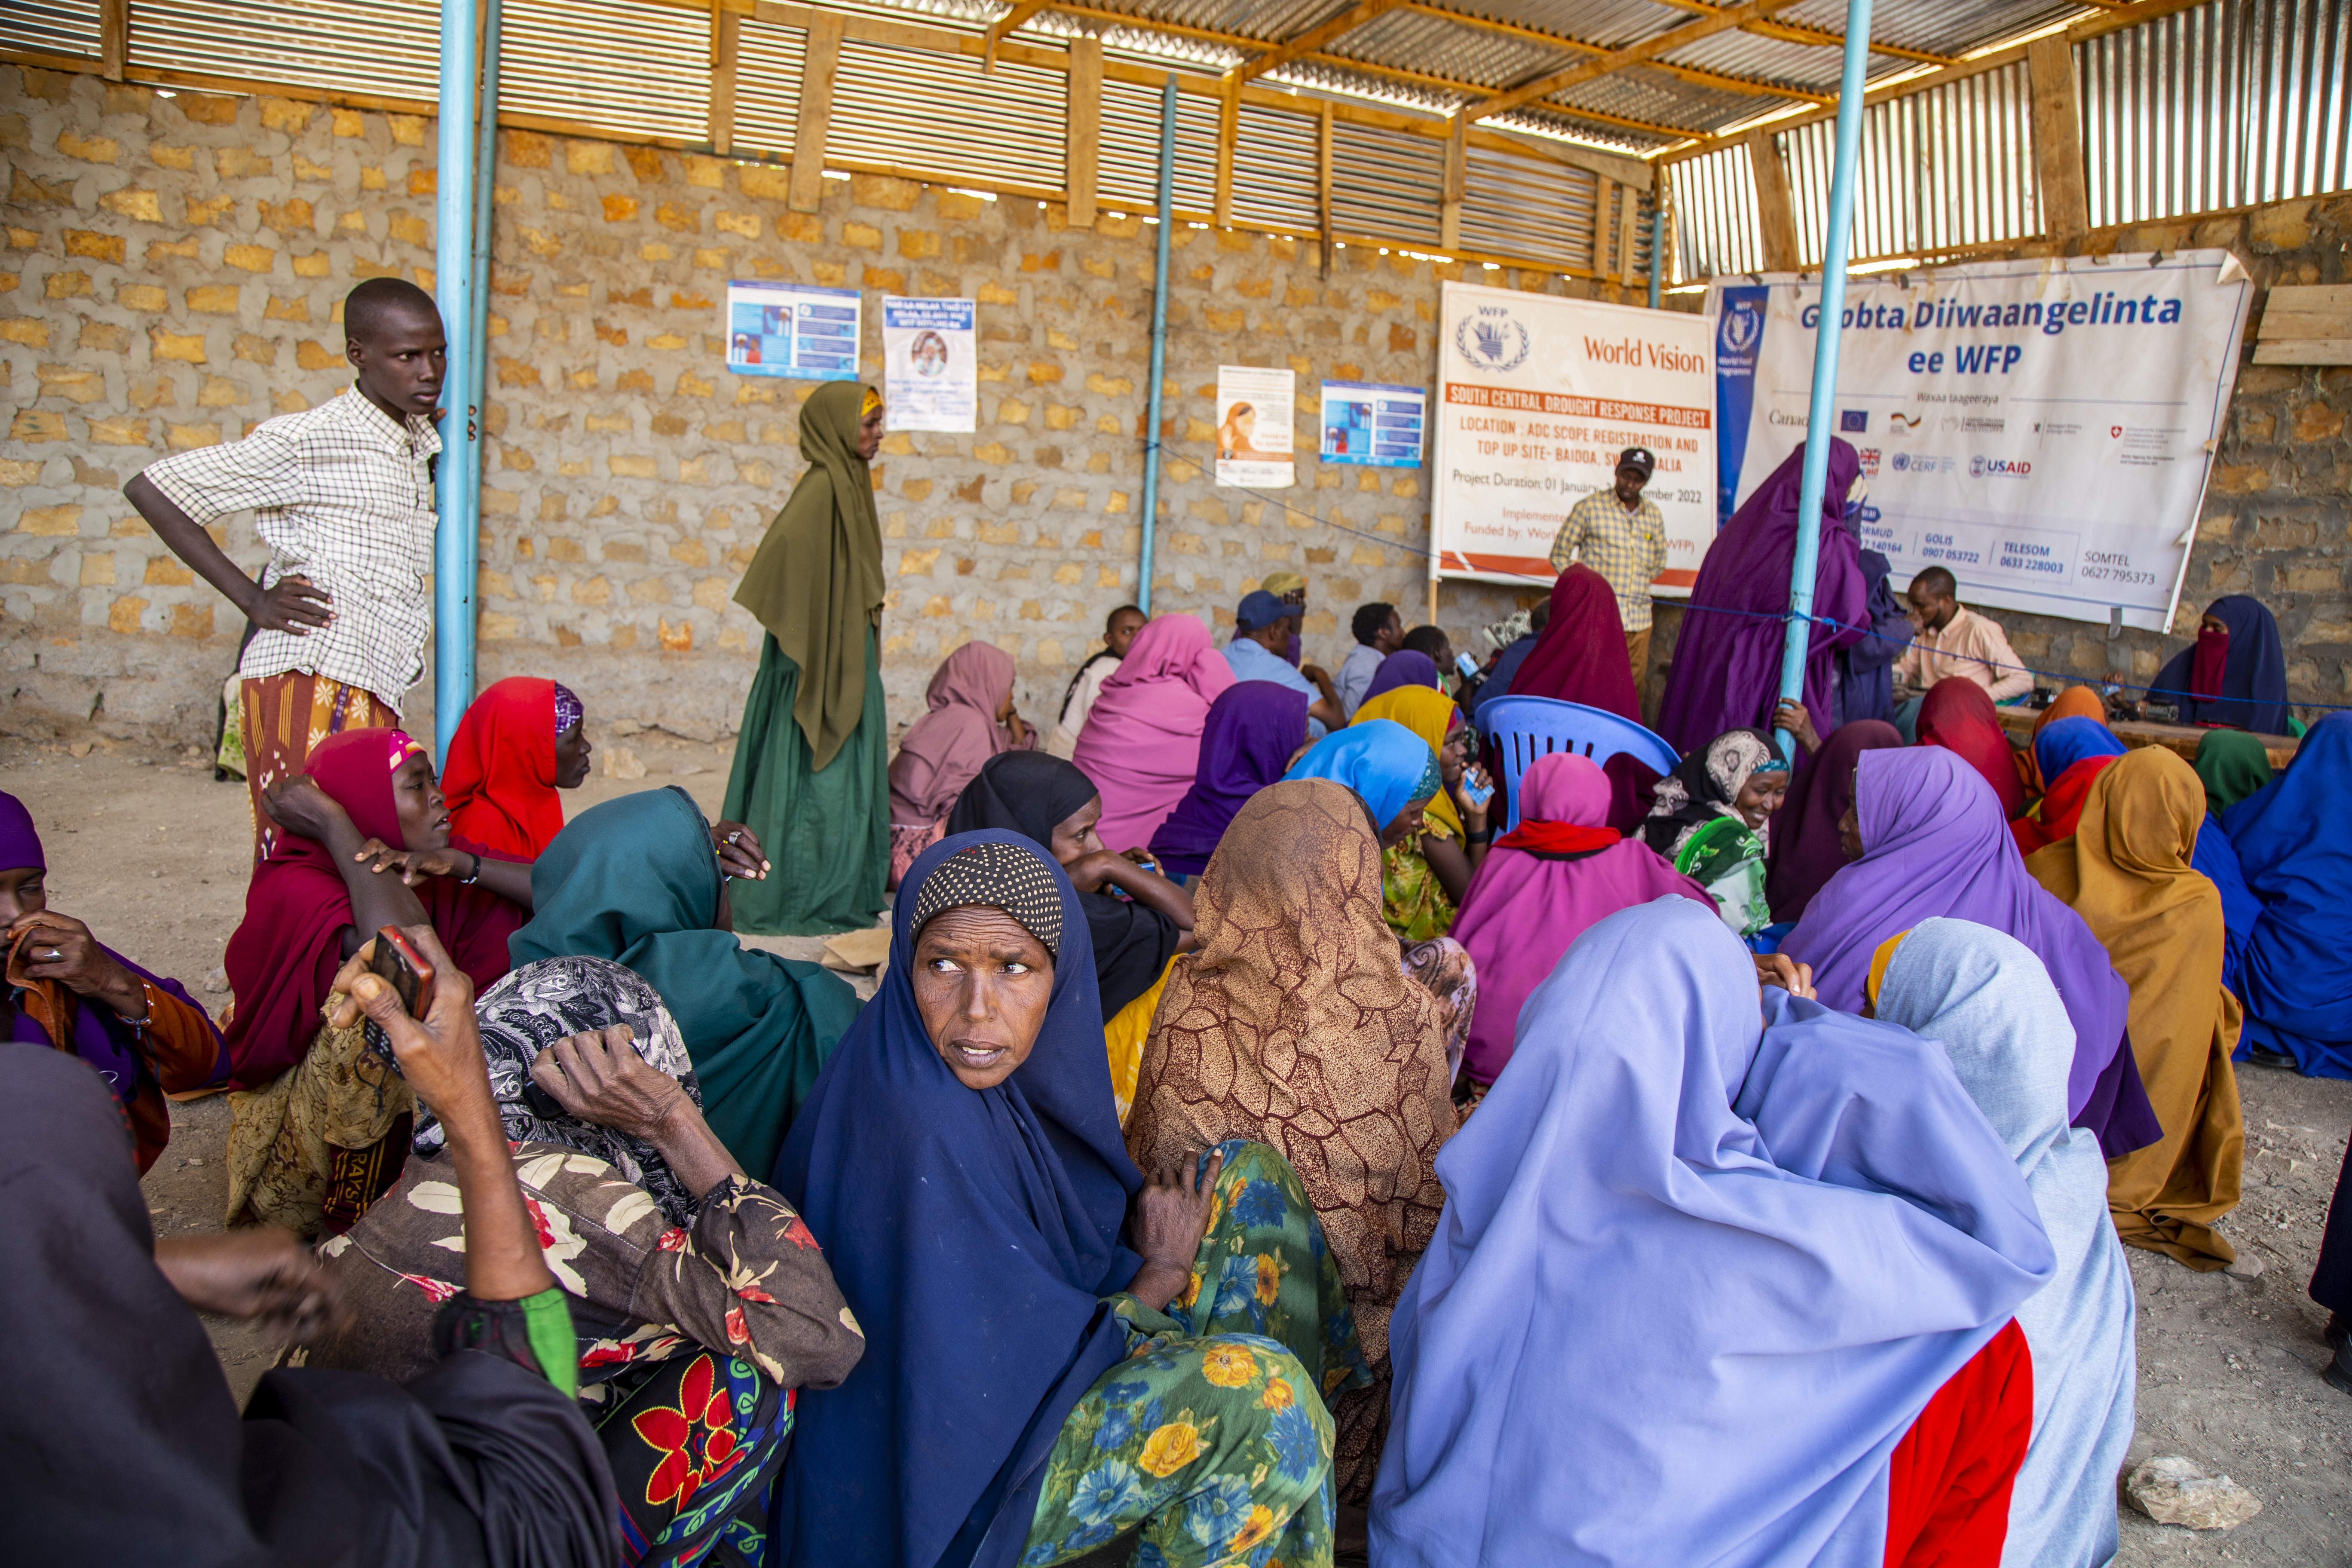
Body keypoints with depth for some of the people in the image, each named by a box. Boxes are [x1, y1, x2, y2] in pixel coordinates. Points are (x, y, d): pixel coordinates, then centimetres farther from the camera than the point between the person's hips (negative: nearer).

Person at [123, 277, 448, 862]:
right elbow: (150, 488, -2)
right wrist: (251, 599, -5)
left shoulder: (416, 443, 17)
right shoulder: (307, 440, -6)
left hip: (370, 693, 8)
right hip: (310, 686, -7)